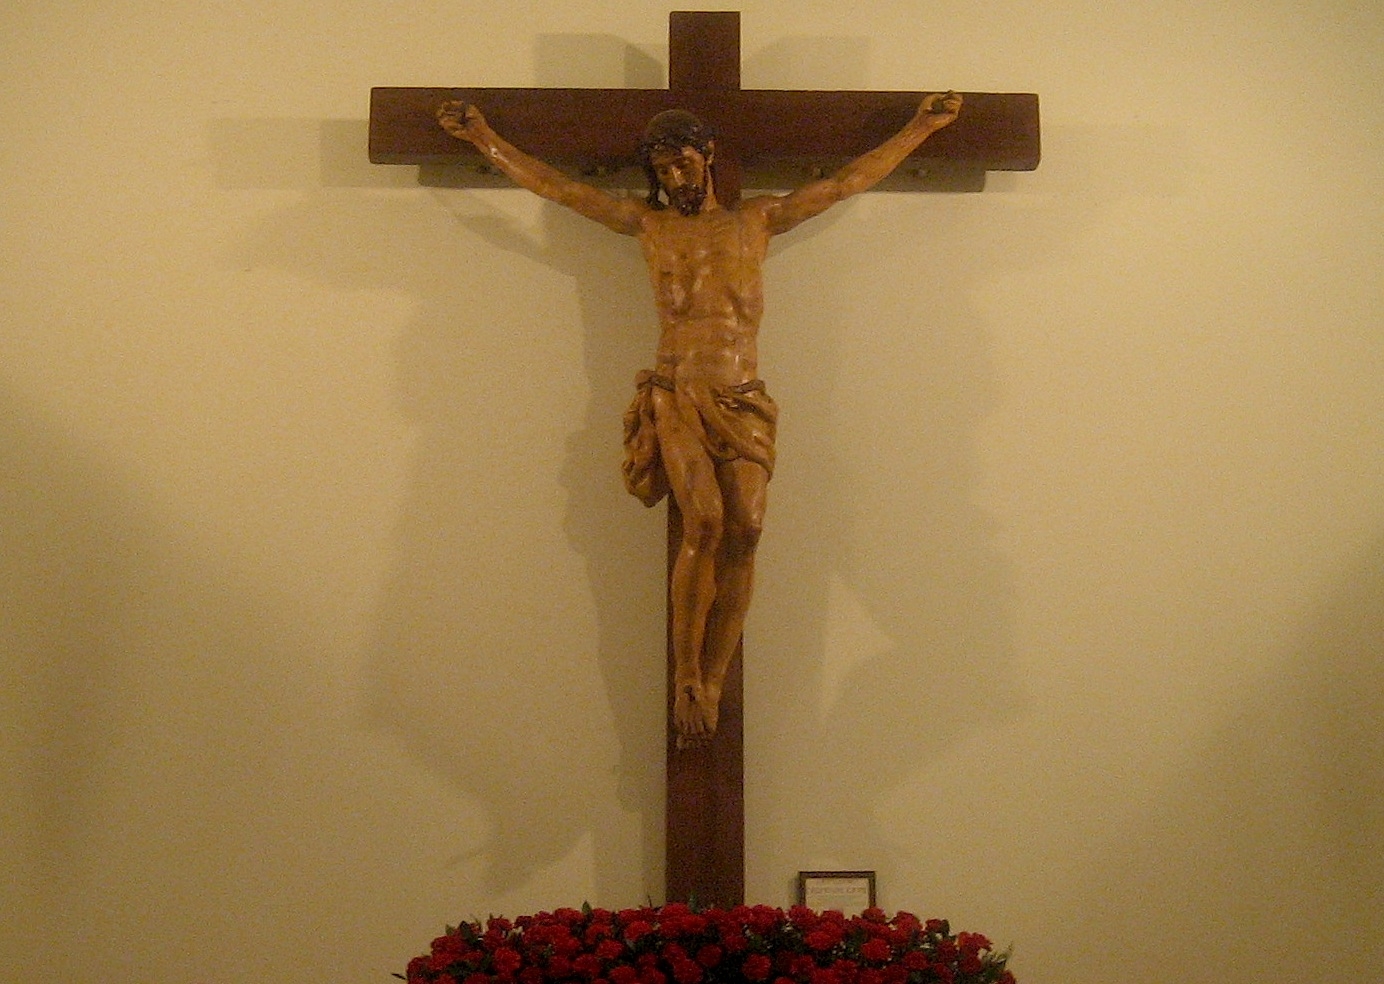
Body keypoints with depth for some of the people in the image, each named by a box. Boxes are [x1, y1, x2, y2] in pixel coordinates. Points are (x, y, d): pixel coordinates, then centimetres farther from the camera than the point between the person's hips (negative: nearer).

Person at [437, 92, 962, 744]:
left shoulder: (759, 220, 20)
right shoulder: (648, 225, 17)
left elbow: (849, 181, 24)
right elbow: (553, 186, 19)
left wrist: (921, 127, 26)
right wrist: (484, 139, 18)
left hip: (743, 401, 2)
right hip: (675, 397, -1)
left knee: (745, 528, -19)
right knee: (704, 523, -23)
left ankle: (712, 684, -13)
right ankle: (685, 681, -14)